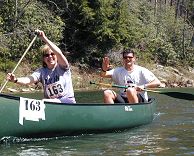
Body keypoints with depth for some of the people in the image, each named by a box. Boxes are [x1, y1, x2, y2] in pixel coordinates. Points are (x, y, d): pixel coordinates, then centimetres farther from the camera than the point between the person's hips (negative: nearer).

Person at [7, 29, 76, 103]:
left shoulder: (62, 67, -1)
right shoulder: (42, 72, 8)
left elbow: (59, 53, -21)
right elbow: (30, 79, -10)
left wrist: (45, 39, -28)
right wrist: (16, 80, -31)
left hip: (68, 103, -3)